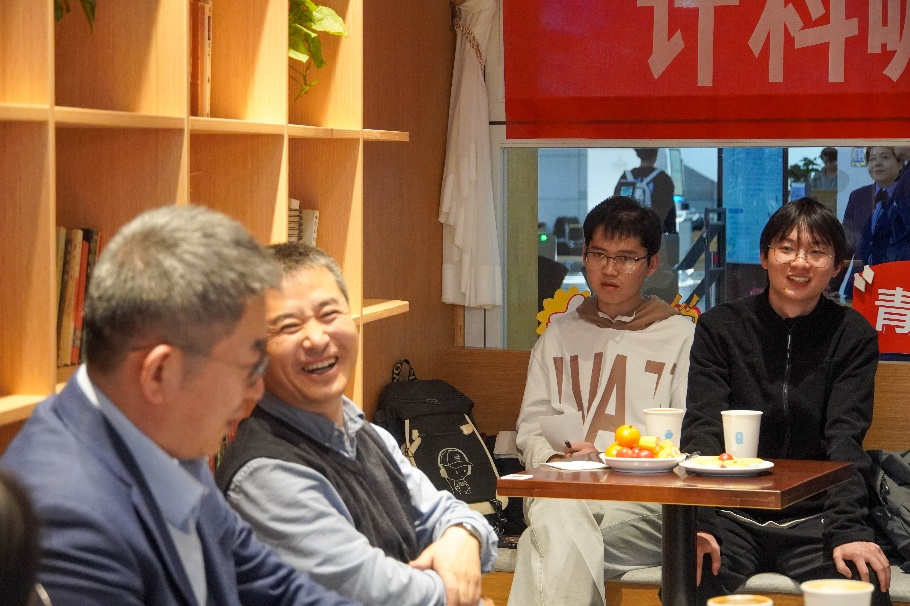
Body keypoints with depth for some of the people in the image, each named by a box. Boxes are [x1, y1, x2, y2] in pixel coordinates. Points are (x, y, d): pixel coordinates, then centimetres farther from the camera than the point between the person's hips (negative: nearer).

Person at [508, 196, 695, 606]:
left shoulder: (680, 336, 13)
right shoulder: (559, 335, 27)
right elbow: (531, 429, 20)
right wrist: (555, 458, -4)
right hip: (562, 490, 3)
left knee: (551, 543, -36)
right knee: (559, 519, -38)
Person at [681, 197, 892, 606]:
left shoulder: (854, 337, 5)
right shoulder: (720, 327, 5)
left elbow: (845, 439, -6)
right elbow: (703, 426, -5)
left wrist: (847, 531, -24)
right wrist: (696, 523, -23)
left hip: (815, 518, 0)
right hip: (732, 517, 0)